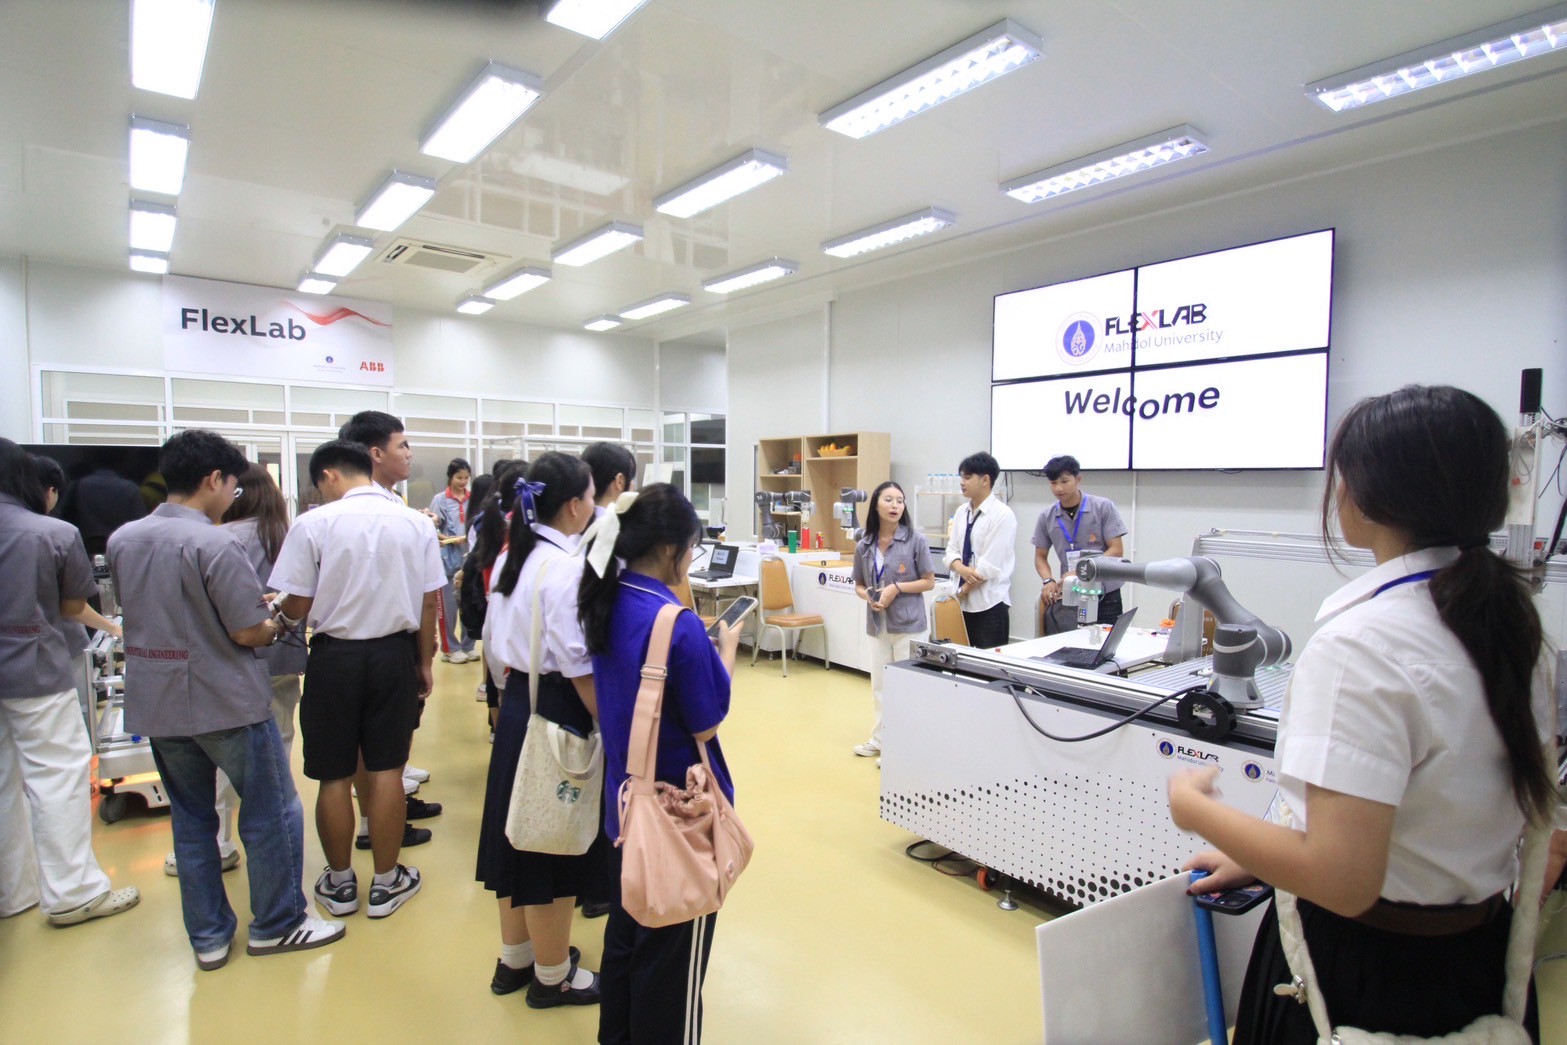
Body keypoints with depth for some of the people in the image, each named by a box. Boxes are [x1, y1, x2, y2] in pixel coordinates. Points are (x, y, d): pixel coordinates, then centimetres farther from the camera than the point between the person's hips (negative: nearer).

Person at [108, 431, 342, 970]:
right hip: (225, 702, -7)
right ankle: (276, 924, 21)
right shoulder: (215, 545, -21)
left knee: (190, 818, 18)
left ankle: (207, 936, 28)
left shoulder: (122, 540, 3)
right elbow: (248, 632, -21)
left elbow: (139, 612, 16)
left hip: (156, 702, 7)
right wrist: (276, 624, 1)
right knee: (273, 813, 9)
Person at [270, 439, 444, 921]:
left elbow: (298, 605, -8)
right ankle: (386, 882, 24)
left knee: (335, 776, 12)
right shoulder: (415, 523, -3)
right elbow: (429, 602, -1)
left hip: (335, 656, -2)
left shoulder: (313, 524, -11)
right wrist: (424, 662, 11)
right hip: (394, 653, 2)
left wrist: (279, 617, 16)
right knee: (386, 770, 11)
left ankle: (340, 883, 30)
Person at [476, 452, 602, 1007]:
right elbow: (579, 667, -22)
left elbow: (494, 643, 13)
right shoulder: (566, 567, -21)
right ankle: (552, 976, 27)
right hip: (556, 712, -9)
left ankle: (514, 958, 40)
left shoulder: (511, 558, 6)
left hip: (515, 704, 9)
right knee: (553, 842, 7)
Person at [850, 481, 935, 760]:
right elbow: (859, 585, 12)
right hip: (878, 624, 4)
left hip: (908, 624, -4)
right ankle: (880, 739, 29)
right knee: (879, 684, 14)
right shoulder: (864, 545, 3)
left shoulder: (915, 540, -9)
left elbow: (929, 582, -4)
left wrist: (897, 588, -16)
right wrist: (868, 596, -11)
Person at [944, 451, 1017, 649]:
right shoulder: (961, 512, 9)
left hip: (989, 604, -6)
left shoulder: (1002, 514, -12)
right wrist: (961, 568, -15)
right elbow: (952, 550, 8)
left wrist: (961, 591, -9)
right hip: (964, 603, 7)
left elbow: (990, 564, -16)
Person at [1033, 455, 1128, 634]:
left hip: (1105, 595, -1)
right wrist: (1049, 581, -11)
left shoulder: (1103, 507, -5)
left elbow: (1116, 550, -8)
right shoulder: (1047, 517, 1)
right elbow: (1040, 557, 9)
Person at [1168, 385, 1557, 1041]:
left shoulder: (1359, 643, -28)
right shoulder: (1508, 622, -1)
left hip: (1364, 969, -7)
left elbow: (1340, 881, -31)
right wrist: (1258, 858, 11)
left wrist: (1194, 808, -15)